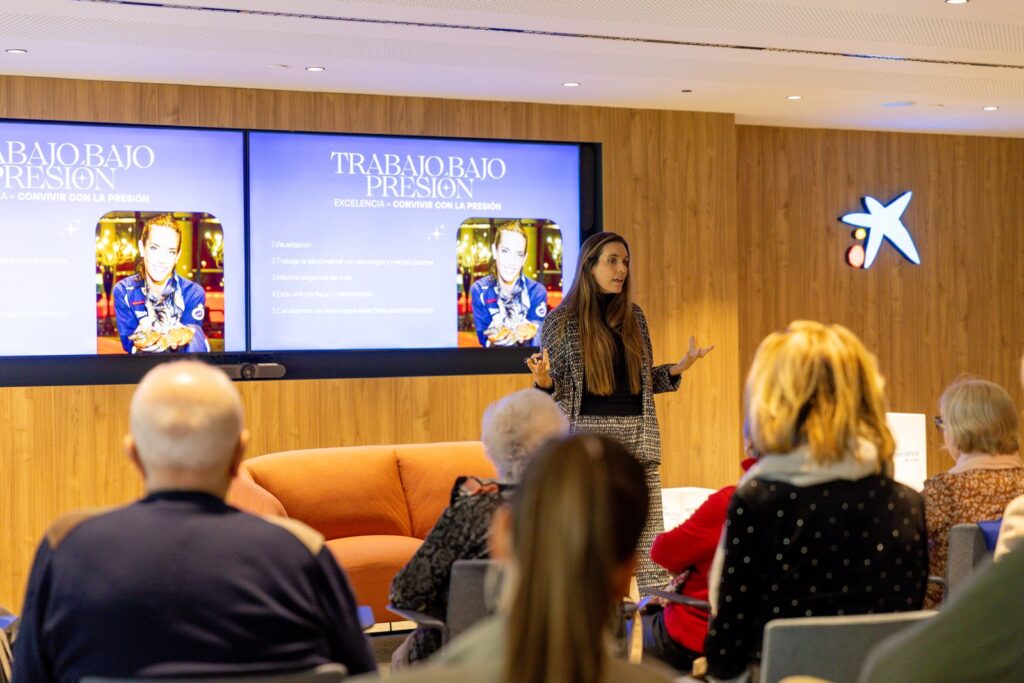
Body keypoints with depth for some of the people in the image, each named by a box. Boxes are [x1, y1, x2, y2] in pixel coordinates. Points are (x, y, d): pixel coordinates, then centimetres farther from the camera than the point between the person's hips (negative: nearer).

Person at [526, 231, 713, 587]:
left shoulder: (634, 316, 12)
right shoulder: (561, 320, 0)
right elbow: (556, 390, 2)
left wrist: (680, 367, 3)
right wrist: (544, 380, -19)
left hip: (638, 435, 4)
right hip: (588, 434, -3)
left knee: (649, 533, -1)